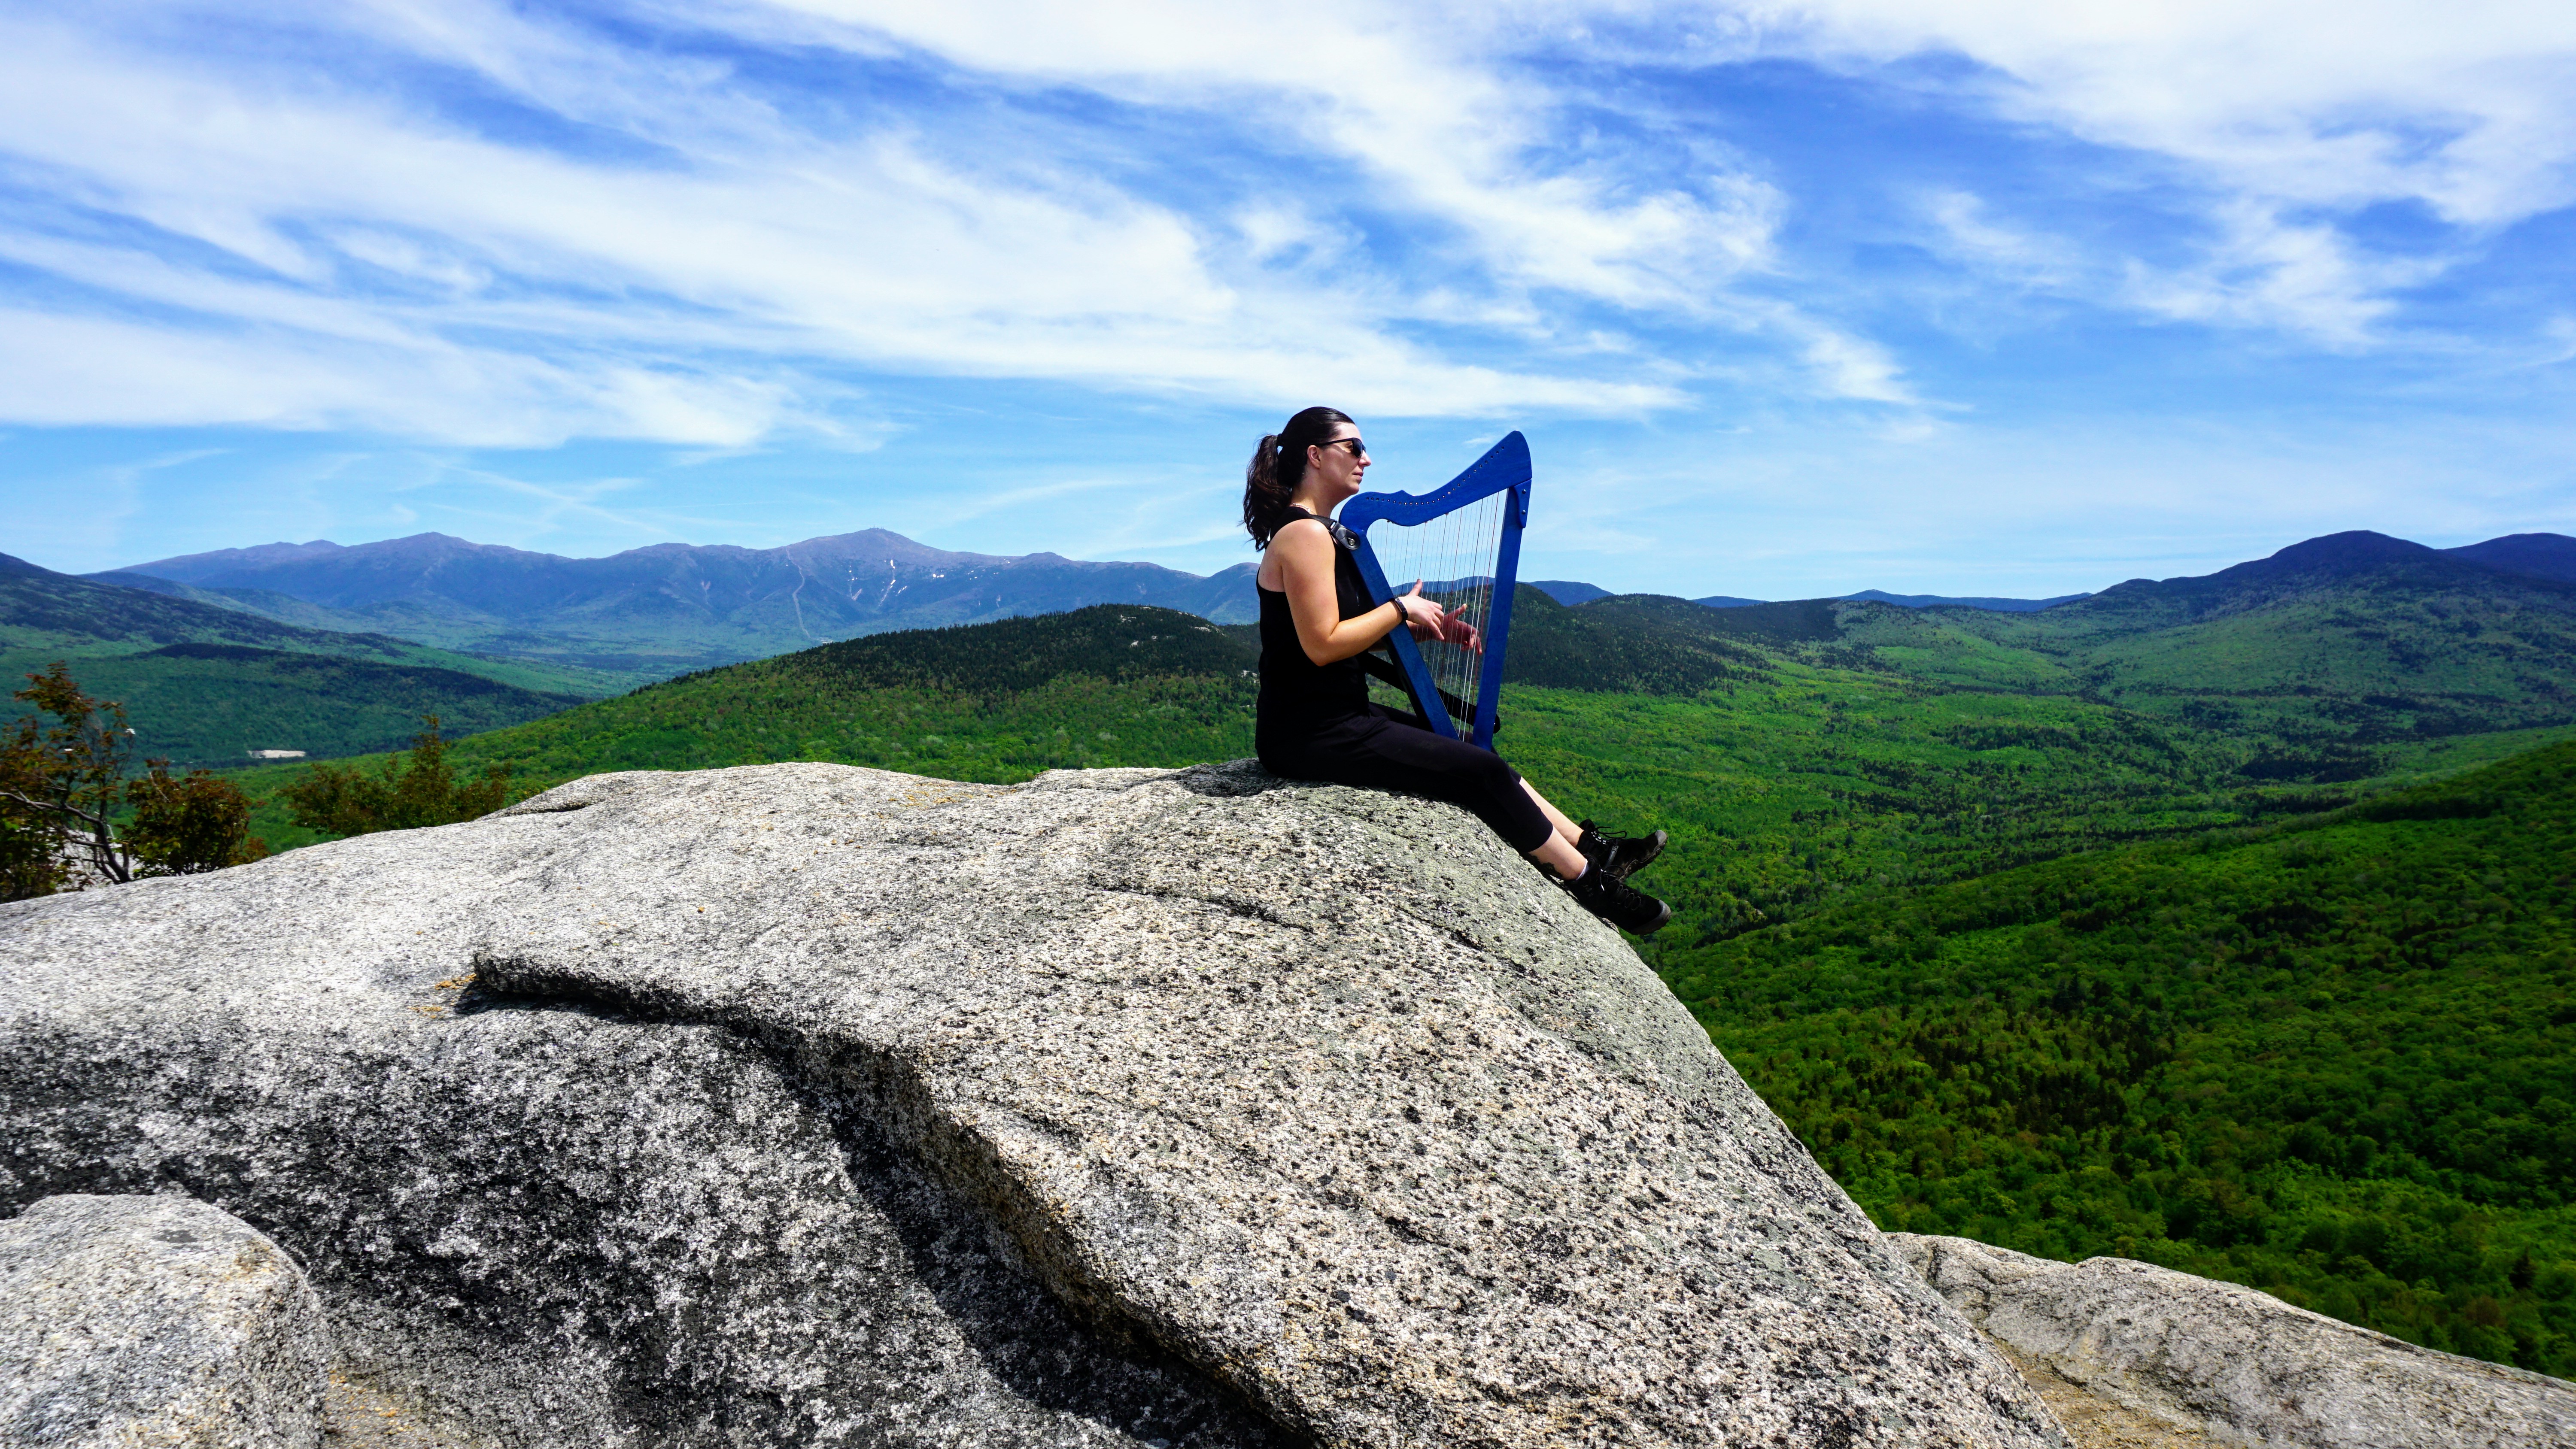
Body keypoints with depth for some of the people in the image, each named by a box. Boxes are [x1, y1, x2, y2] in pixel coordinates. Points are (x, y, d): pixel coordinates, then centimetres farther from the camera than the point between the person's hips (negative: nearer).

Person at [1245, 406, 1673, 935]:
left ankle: (1590, 846, 20)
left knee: (1474, 753, 14)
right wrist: (1402, 610, -12)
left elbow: (1355, 628, 15)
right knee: (1481, 772, -8)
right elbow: (1323, 645, -23)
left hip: (1339, 717, 10)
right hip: (1310, 734, -10)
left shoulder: (1324, 532, 15)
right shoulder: (1304, 534, -17)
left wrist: (1428, 626, 2)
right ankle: (1589, 884, 5)